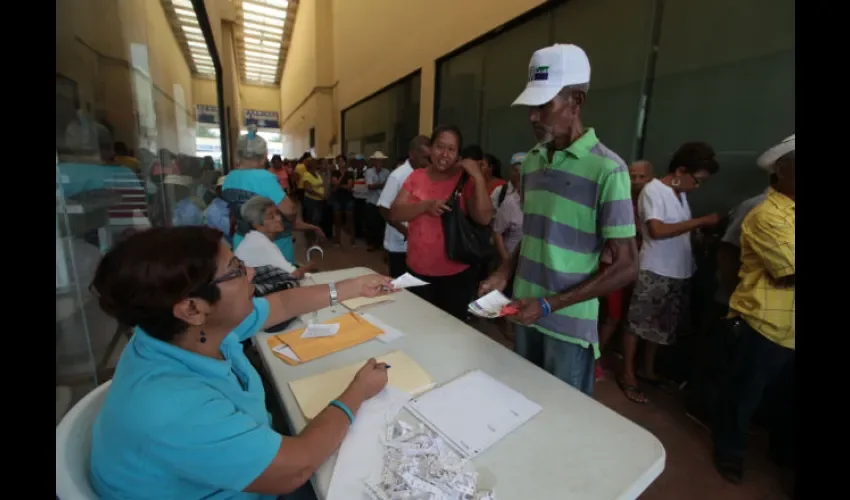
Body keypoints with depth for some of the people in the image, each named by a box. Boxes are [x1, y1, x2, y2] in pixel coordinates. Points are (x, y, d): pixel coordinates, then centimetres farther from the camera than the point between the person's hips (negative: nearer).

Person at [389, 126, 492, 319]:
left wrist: (478, 177, -23)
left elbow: (484, 218, -17)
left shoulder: (465, 179, -6)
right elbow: (394, 214, -6)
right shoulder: (416, 177, 2)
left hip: (456, 273, -2)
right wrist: (426, 205, -21)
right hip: (418, 271, 3)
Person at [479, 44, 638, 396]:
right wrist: (504, 274, -2)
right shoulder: (531, 161, 4)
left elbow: (626, 267, -14)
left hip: (569, 325, -5)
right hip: (525, 314, 6)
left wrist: (549, 305, -18)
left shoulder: (607, 169, -15)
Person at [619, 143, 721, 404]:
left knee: (661, 325, 19)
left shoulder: (680, 194, 11)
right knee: (638, 324, 3)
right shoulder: (653, 190, -13)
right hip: (654, 272, -8)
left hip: (679, 273, 8)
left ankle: (648, 370, 35)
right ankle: (627, 375, 17)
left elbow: (680, 232, 15)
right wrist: (701, 221, -19)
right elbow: (657, 231, -24)